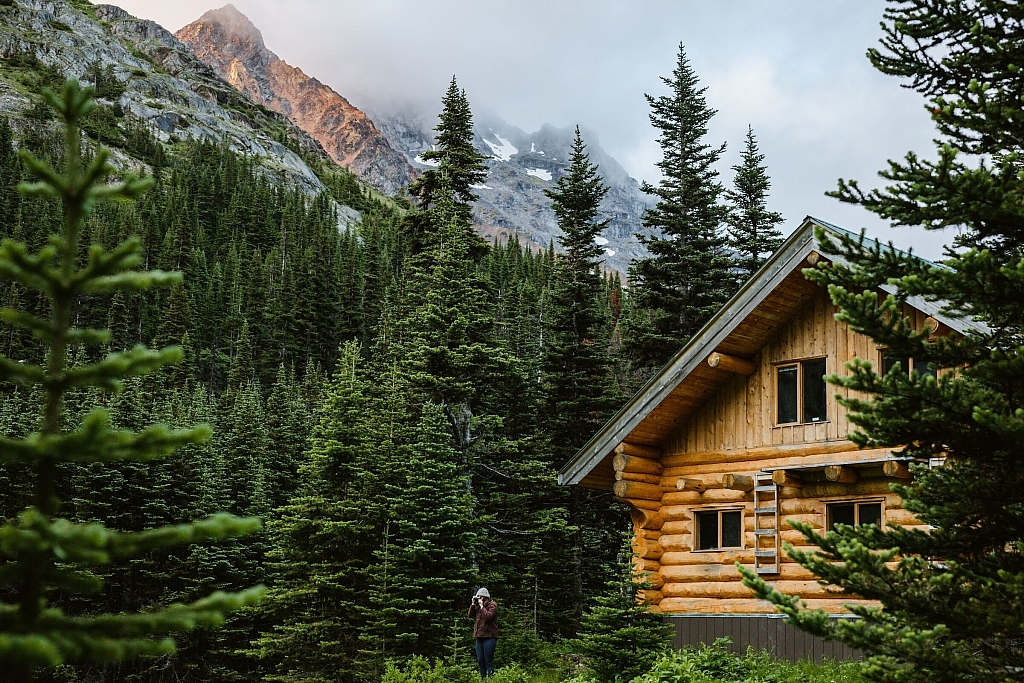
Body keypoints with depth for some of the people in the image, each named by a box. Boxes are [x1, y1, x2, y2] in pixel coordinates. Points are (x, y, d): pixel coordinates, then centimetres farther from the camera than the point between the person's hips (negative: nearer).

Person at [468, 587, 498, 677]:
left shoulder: (492, 605, -6)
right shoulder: (478, 605, 14)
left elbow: (488, 616, -19)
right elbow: (470, 615, 11)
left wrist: (482, 606, -14)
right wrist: (473, 604, 1)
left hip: (489, 636, -7)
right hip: (479, 636, 7)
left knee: (488, 661, -7)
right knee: (480, 660, 11)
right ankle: (482, 678, 19)